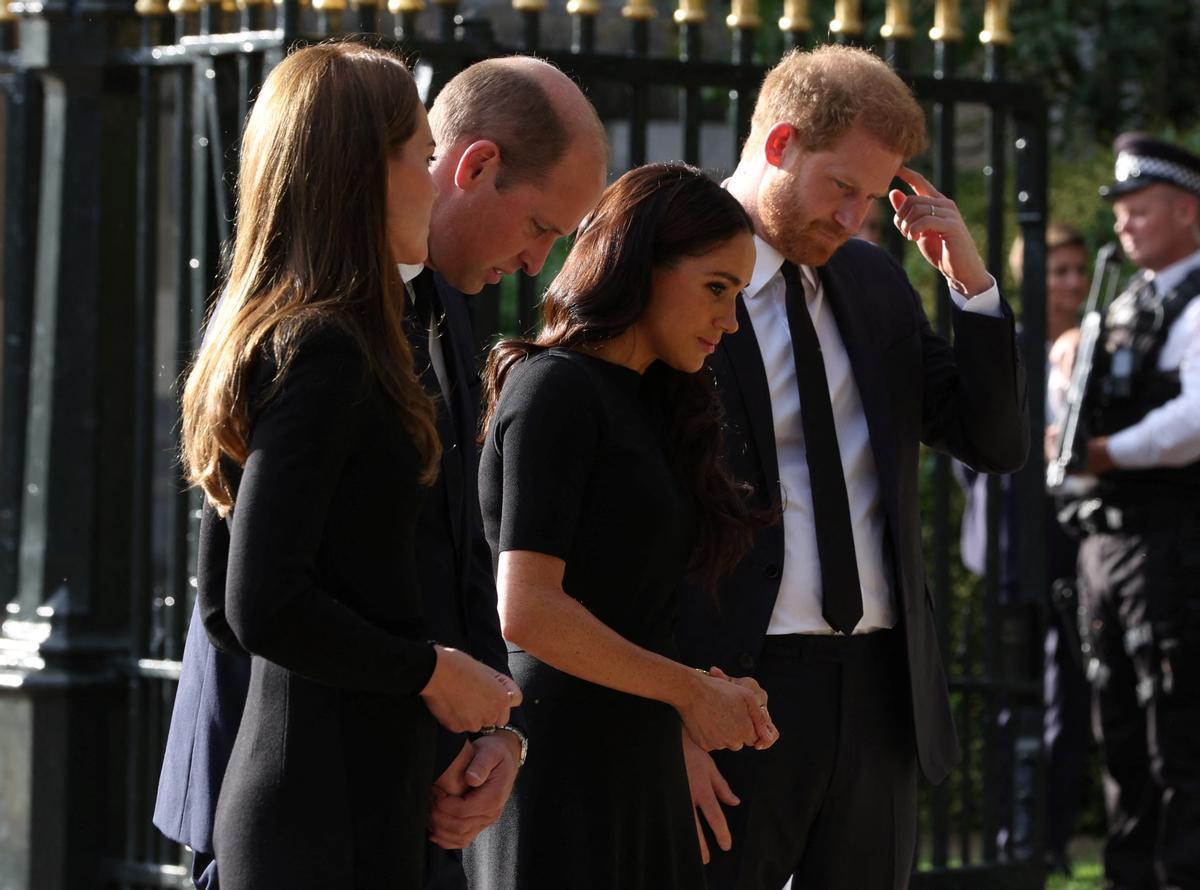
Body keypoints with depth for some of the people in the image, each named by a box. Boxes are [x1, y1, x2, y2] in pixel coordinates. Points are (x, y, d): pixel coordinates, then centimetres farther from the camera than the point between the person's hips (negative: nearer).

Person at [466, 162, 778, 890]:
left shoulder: (652, 403, 17)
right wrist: (689, 691, -10)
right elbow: (527, 611, -19)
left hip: (641, 774, 9)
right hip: (564, 769, -9)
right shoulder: (556, 390, -10)